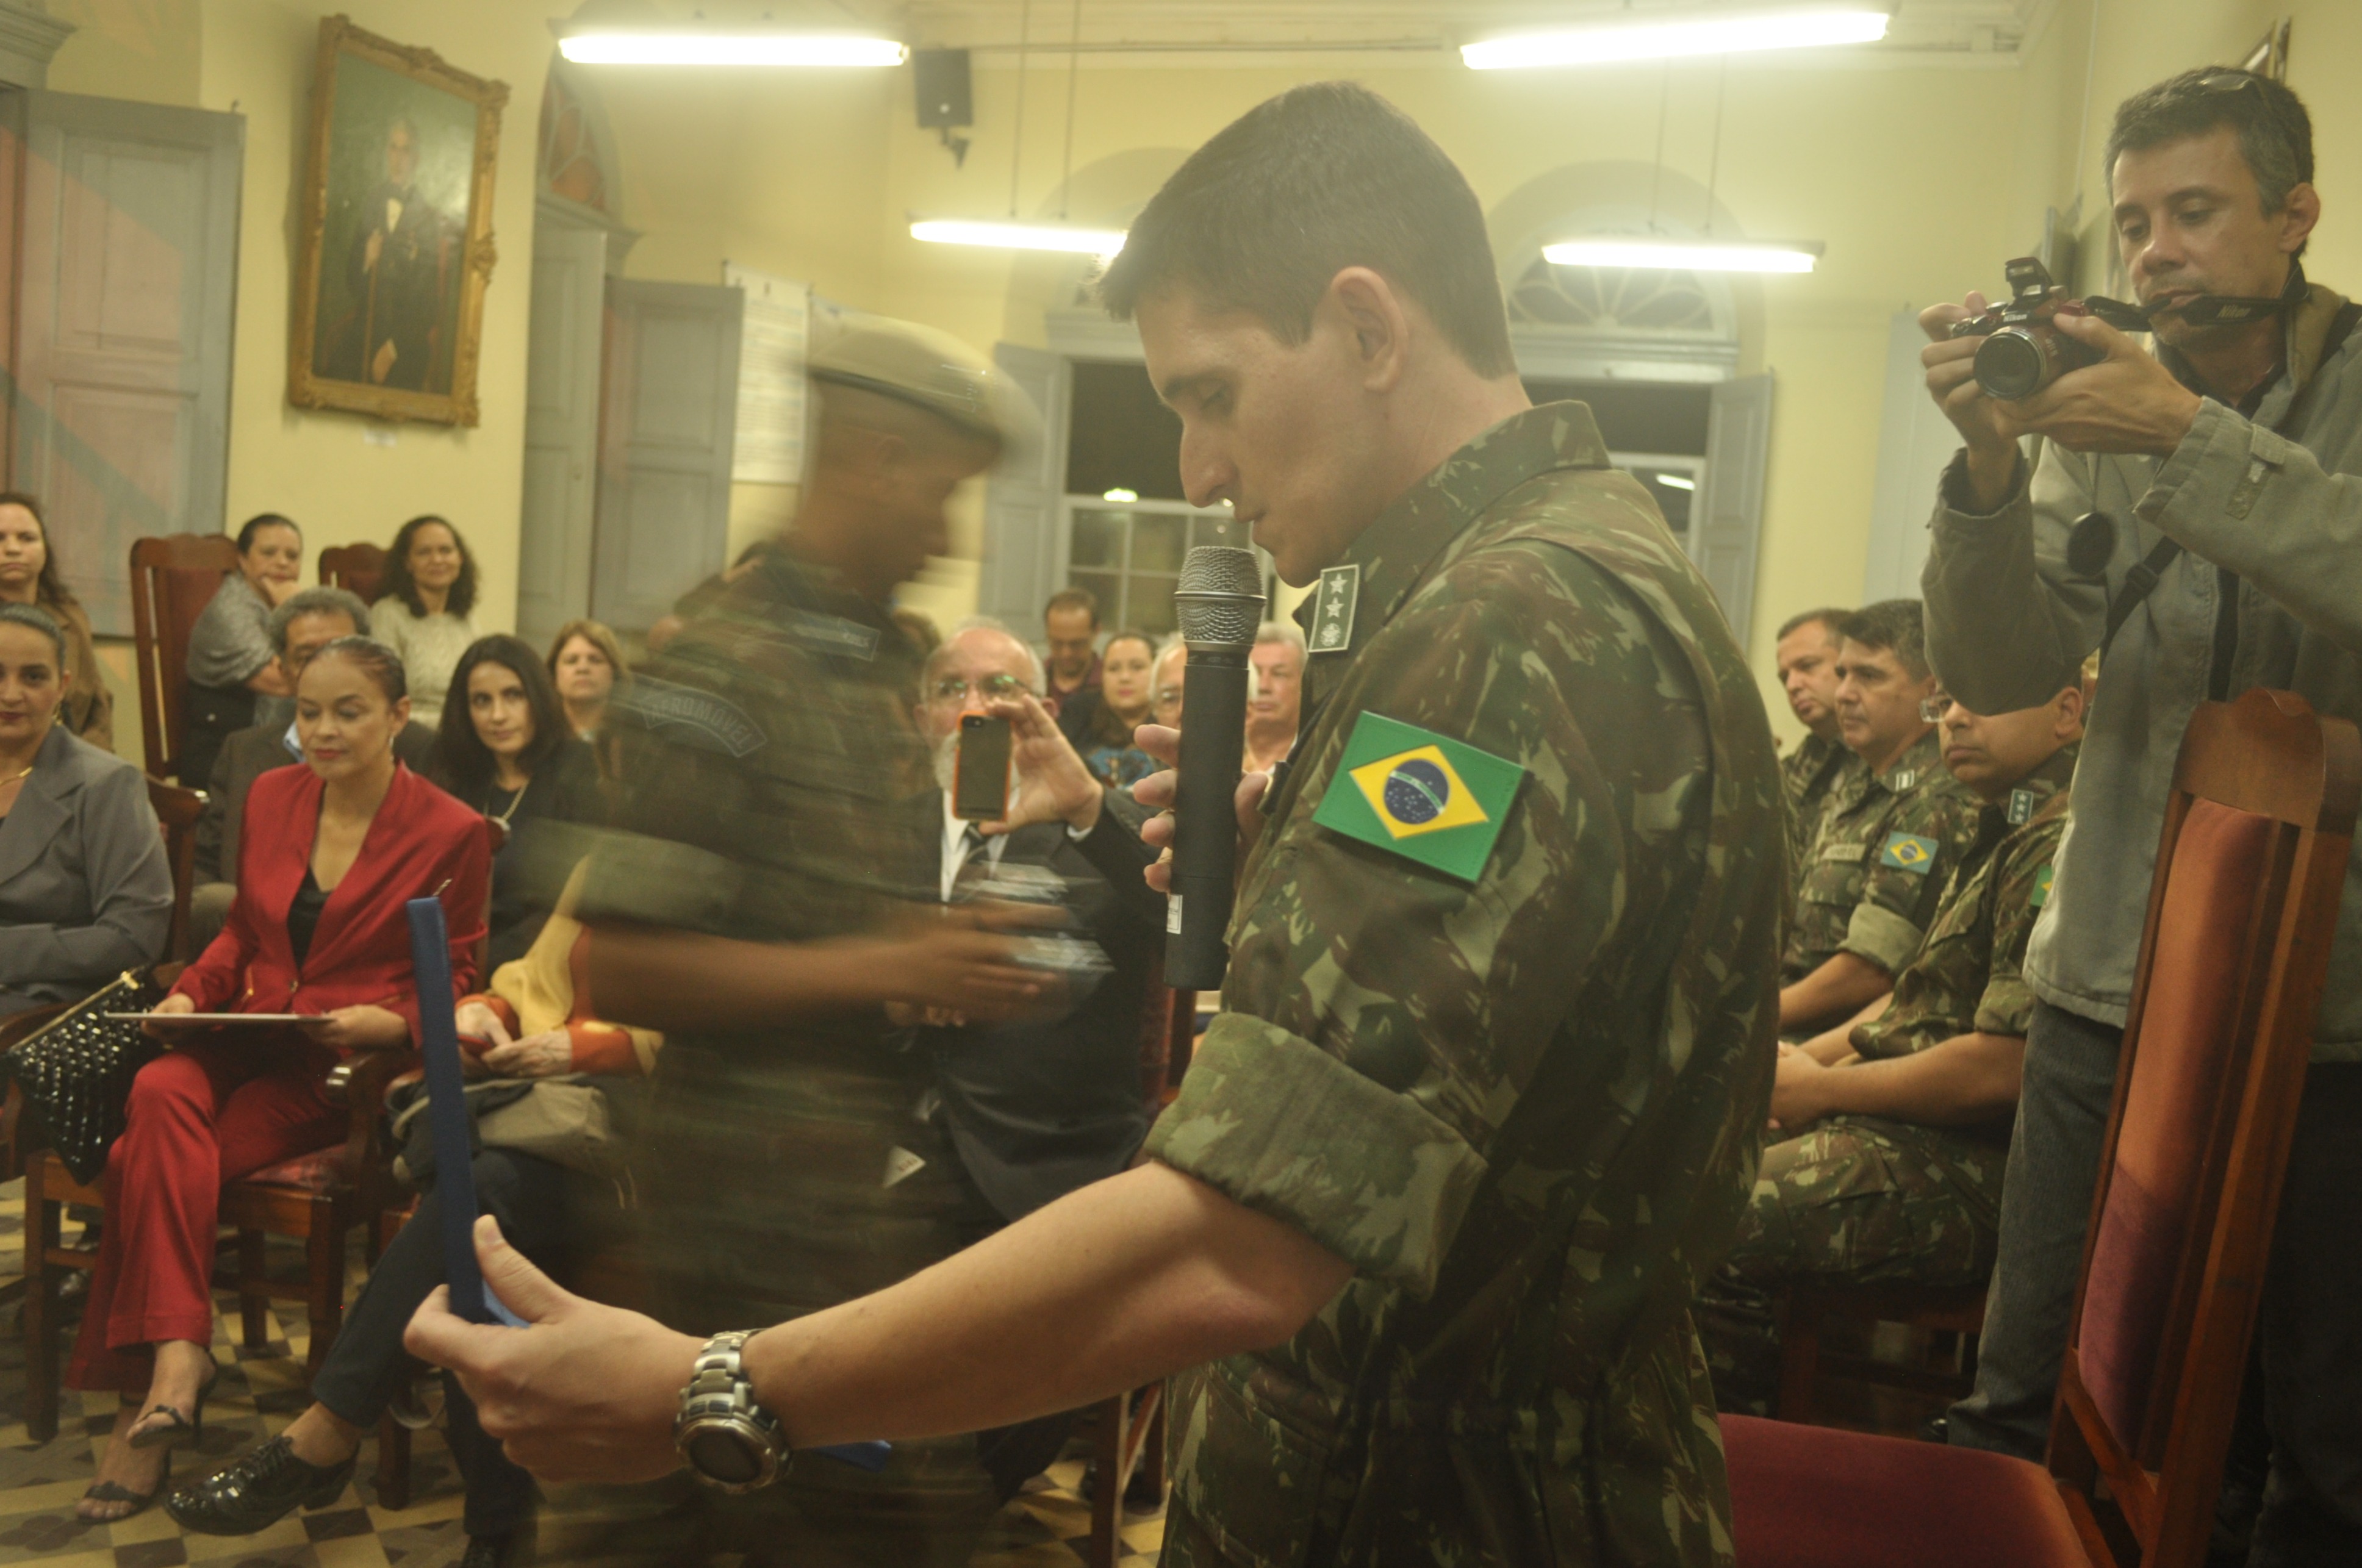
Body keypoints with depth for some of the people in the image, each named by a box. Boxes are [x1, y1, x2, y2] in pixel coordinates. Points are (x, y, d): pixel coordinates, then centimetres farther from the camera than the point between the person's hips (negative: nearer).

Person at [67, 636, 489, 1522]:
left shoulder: (451, 833, -3)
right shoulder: (271, 797, 12)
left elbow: (453, 978, 2)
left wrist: (387, 1022, -17)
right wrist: (191, 990, 5)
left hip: (349, 1064, -5)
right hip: (246, 1041, 5)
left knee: (150, 1156, -26)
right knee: (160, 1094, -31)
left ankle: (151, 1392, -19)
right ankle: (176, 1362, -32)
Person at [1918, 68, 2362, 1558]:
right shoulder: (2102, 407, 6)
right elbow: (1998, 670, -3)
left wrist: (2188, 441, -27)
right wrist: (1990, 465, -17)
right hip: (2110, 990, 3)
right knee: (2026, 1415, 9)